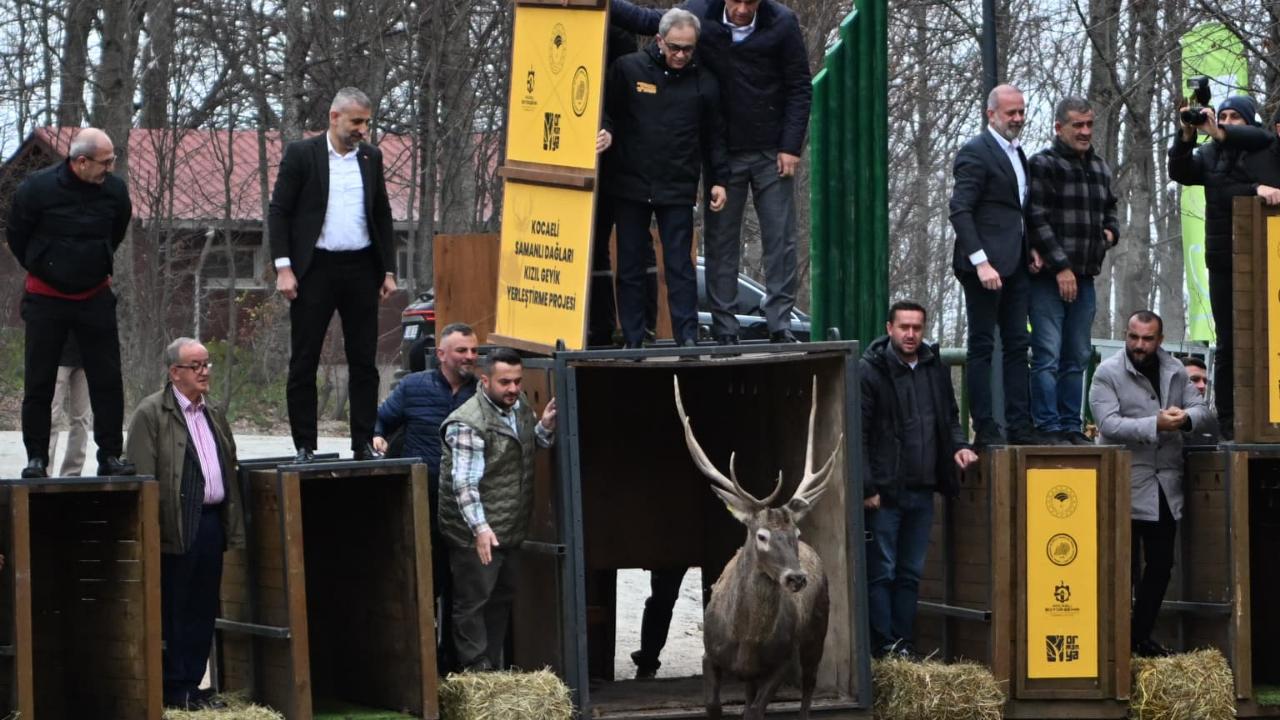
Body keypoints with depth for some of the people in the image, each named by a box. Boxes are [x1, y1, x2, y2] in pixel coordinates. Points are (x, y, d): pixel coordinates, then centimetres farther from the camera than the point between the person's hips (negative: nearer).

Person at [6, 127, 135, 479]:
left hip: (95, 297, 2)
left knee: (108, 382, -1)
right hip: (46, 299, -2)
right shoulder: (37, 187, -15)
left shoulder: (115, 190, -6)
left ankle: (111, 456, 5)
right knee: (39, 383, 1)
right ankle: (36, 459, 9)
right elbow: (16, 237, 1)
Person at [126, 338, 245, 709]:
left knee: (203, 610, 9)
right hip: (177, 526, -7)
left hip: (212, 522, 7)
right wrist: (152, 531, -17)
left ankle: (192, 684, 16)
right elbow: (143, 479, -11)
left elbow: (229, 471, 22)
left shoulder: (214, 414, 18)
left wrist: (233, 526, 16)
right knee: (173, 610, -1)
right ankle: (174, 689, 4)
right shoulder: (151, 413, -6)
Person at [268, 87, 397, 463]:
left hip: (361, 269, 4)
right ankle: (304, 446, 3)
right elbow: (278, 212, -4)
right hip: (315, 269, -4)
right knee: (304, 362, -1)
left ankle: (364, 444, 9)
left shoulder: (371, 157, 10)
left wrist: (389, 270, 9)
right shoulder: (301, 154, -2)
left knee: (364, 361, 5)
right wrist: (283, 267, -12)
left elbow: (382, 216, 15)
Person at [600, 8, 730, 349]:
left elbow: (714, 137, 11)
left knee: (679, 266, -4)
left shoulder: (704, 83, 6)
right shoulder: (628, 69, 1)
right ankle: (632, 342, 9)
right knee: (630, 266, 4)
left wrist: (718, 180, 5)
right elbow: (607, 111, 7)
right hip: (630, 185, 0)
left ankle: (687, 337, -3)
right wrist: (606, 133, -14)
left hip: (678, 190, 0)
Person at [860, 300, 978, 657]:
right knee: (881, 572, -3)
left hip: (922, 491, 6)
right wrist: (867, 488, -15)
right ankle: (885, 648, -1)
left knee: (910, 574, 10)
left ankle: (905, 646, 14)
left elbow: (950, 418, 24)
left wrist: (958, 446, 2)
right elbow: (858, 435, -10)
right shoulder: (870, 371, -7)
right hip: (884, 493, -6)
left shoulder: (935, 369, 11)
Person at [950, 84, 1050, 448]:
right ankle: (984, 430, -3)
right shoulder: (975, 152, -9)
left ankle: (1020, 427, 10)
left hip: (1015, 264, 8)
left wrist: (1032, 251, 8)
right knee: (982, 346, -3)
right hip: (986, 263, -8)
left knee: (1016, 346, 8)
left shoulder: (1017, 153, 18)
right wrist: (980, 262, -22)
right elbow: (960, 210, -15)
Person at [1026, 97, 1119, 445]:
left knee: (1077, 357, 9)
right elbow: (1038, 220, -11)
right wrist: (1061, 266, -15)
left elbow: (1109, 209, 30)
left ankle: (1071, 427, 15)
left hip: (1084, 276, 7)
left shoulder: (1100, 168, 16)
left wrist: (1110, 231, 7)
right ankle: (1048, 427, -9)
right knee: (1048, 356, -9)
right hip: (1049, 276, -7)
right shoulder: (1044, 165, -6)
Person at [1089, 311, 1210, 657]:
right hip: (1126, 488, -6)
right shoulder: (1108, 373, -7)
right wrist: (1156, 425, -26)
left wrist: (1187, 417, -16)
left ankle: (1141, 636, 24)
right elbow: (1109, 424, -17)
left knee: (1161, 564, 11)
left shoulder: (1175, 371, 10)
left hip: (1165, 486, 6)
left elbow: (1201, 408, 9)